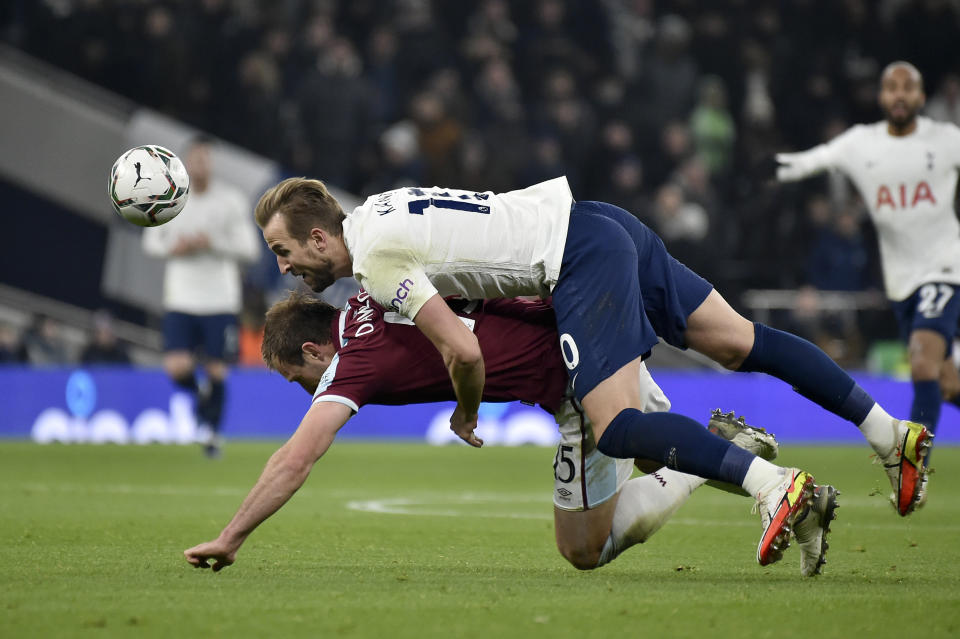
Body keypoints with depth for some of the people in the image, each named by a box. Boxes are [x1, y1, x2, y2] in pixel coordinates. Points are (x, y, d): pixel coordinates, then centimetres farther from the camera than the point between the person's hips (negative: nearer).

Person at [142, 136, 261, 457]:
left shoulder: (231, 200, -5)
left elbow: (249, 249, -5)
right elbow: (151, 241, 10)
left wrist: (212, 244, -19)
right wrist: (173, 248, -11)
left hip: (220, 301, -1)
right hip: (180, 299, 1)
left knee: (216, 370, 1)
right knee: (177, 368, -12)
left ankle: (213, 431, 23)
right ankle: (200, 393, 23)